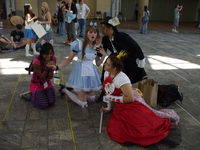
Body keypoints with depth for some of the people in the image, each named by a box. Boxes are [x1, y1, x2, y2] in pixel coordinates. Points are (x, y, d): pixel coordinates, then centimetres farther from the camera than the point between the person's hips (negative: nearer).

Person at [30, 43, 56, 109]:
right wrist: (47, 68, -37)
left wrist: (51, 68, -31)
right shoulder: (36, 61, -27)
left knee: (51, 102, -15)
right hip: (36, 84, -4)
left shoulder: (53, 59, -12)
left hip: (47, 83, 4)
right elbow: (41, 77, -22)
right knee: (44, 105, -19)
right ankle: (32, 95, 9)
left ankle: (43, 93, 14)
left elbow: (50, 77, -11)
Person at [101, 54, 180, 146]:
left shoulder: (121, 78, -27)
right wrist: (109, 107, 14)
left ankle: (168, 122, 26)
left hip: (133, 105, -8)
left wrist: (112, 98, -24)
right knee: (114, 131, -1)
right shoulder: (107, 74, -1)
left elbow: (130, 98, -29)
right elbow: (109, 92, 13)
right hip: (119, 109, 8)